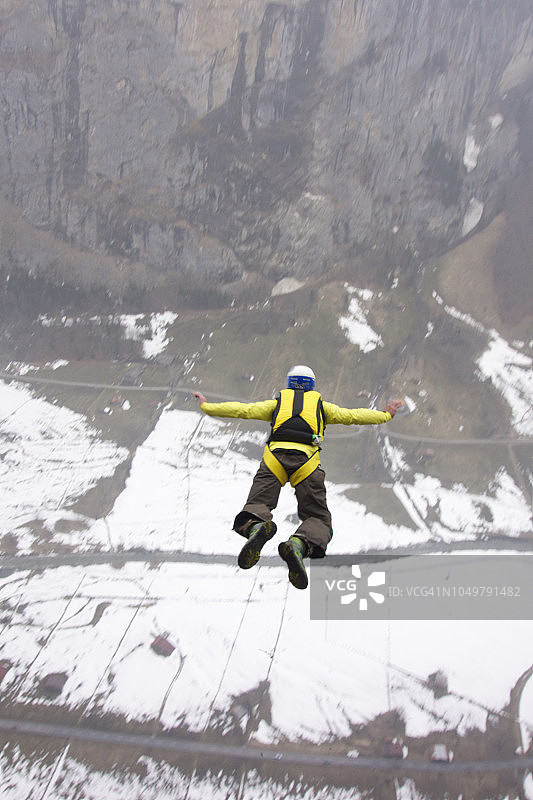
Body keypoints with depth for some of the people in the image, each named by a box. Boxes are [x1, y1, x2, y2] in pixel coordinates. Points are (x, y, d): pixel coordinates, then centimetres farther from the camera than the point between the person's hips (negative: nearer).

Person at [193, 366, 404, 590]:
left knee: (256, 505, 2)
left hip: (274, 457, 1)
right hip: (307, 460, 0)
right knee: (319, 519, 4)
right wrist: (386, 414, 44)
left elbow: (242, 410, 25)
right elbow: (352, 415, 29)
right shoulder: (320, 404, 29)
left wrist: (206, 406, 35)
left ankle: (256, 527, -37)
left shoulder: (278, 402, 29)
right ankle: (299, 544, -31)